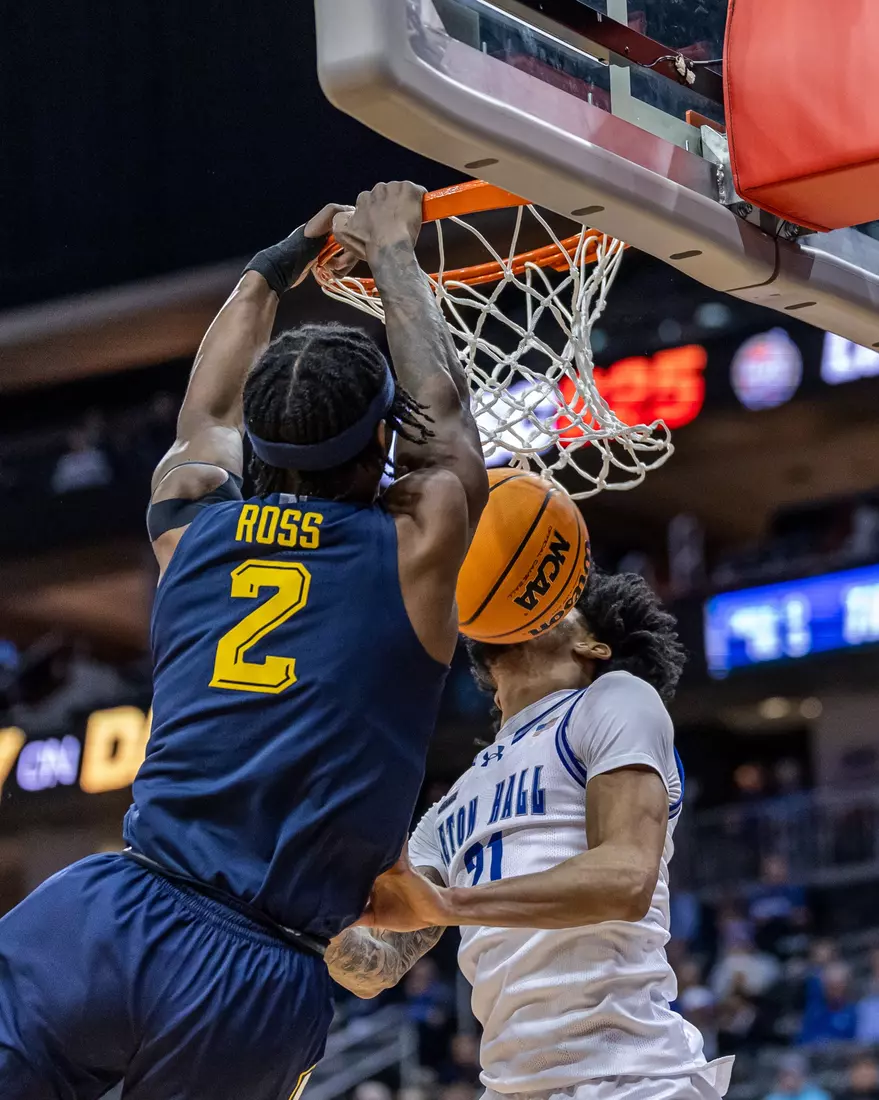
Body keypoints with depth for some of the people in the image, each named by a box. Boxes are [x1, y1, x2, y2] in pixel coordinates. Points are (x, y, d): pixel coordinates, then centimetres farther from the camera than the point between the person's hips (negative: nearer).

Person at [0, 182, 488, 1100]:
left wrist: (281, 261, 51)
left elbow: (208, 410, 36)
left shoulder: (190, 516, 12)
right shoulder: (417, 543, 5)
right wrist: (392, 252, 41)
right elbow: (441, 405, 26)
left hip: (107, 920, 1)